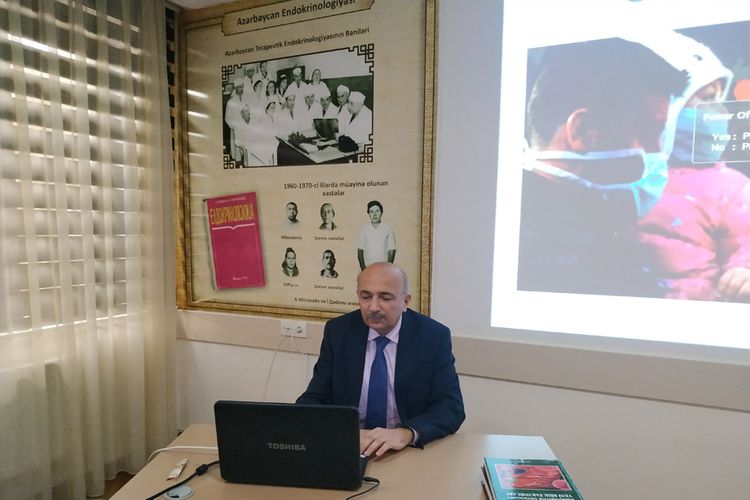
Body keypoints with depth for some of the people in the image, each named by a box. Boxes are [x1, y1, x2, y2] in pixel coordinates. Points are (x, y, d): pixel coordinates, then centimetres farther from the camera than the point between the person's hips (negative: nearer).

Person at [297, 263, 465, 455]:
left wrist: (406, 434, -30)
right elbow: (313, 398, -2)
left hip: (409, 450, -1)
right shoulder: (338, 331, -3)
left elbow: (451, 407, -11)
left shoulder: (434, 336, -8)